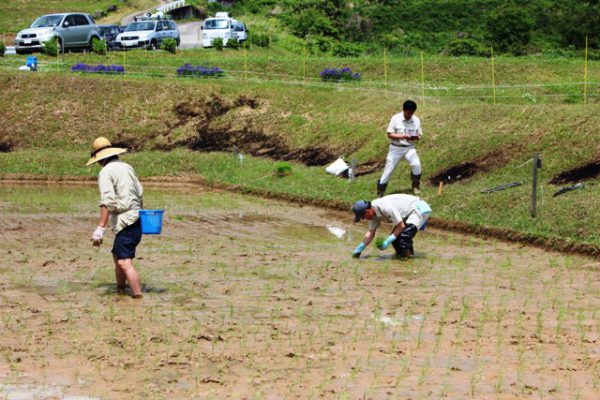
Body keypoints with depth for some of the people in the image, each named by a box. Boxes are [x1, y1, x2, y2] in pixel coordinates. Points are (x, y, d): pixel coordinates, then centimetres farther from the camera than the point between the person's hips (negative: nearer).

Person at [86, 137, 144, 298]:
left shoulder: (106, 172, -11)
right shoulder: (127, 167, 14)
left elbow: (108, 201, -22)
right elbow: (140, 194, 22)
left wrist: (100, 229, -24)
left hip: (125, 222, -9)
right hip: (137, 219, 9)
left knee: (124, 262, -15)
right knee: (117, 256, 22)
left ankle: (138, 295, -24)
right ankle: (120, 290, 28)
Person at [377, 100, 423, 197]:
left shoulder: (416, 120, -1)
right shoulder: (396, 119, -10)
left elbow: (419, 135, 6)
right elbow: (390, 134, -10)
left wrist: (416, 137, -18)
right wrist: (402, 136, -23)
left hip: (409, 148, 2)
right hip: (396, 148, -1)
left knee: (416, 164, -22)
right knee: (388, 170, -1)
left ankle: (415, 186, 2)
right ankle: (380, 192, 13)